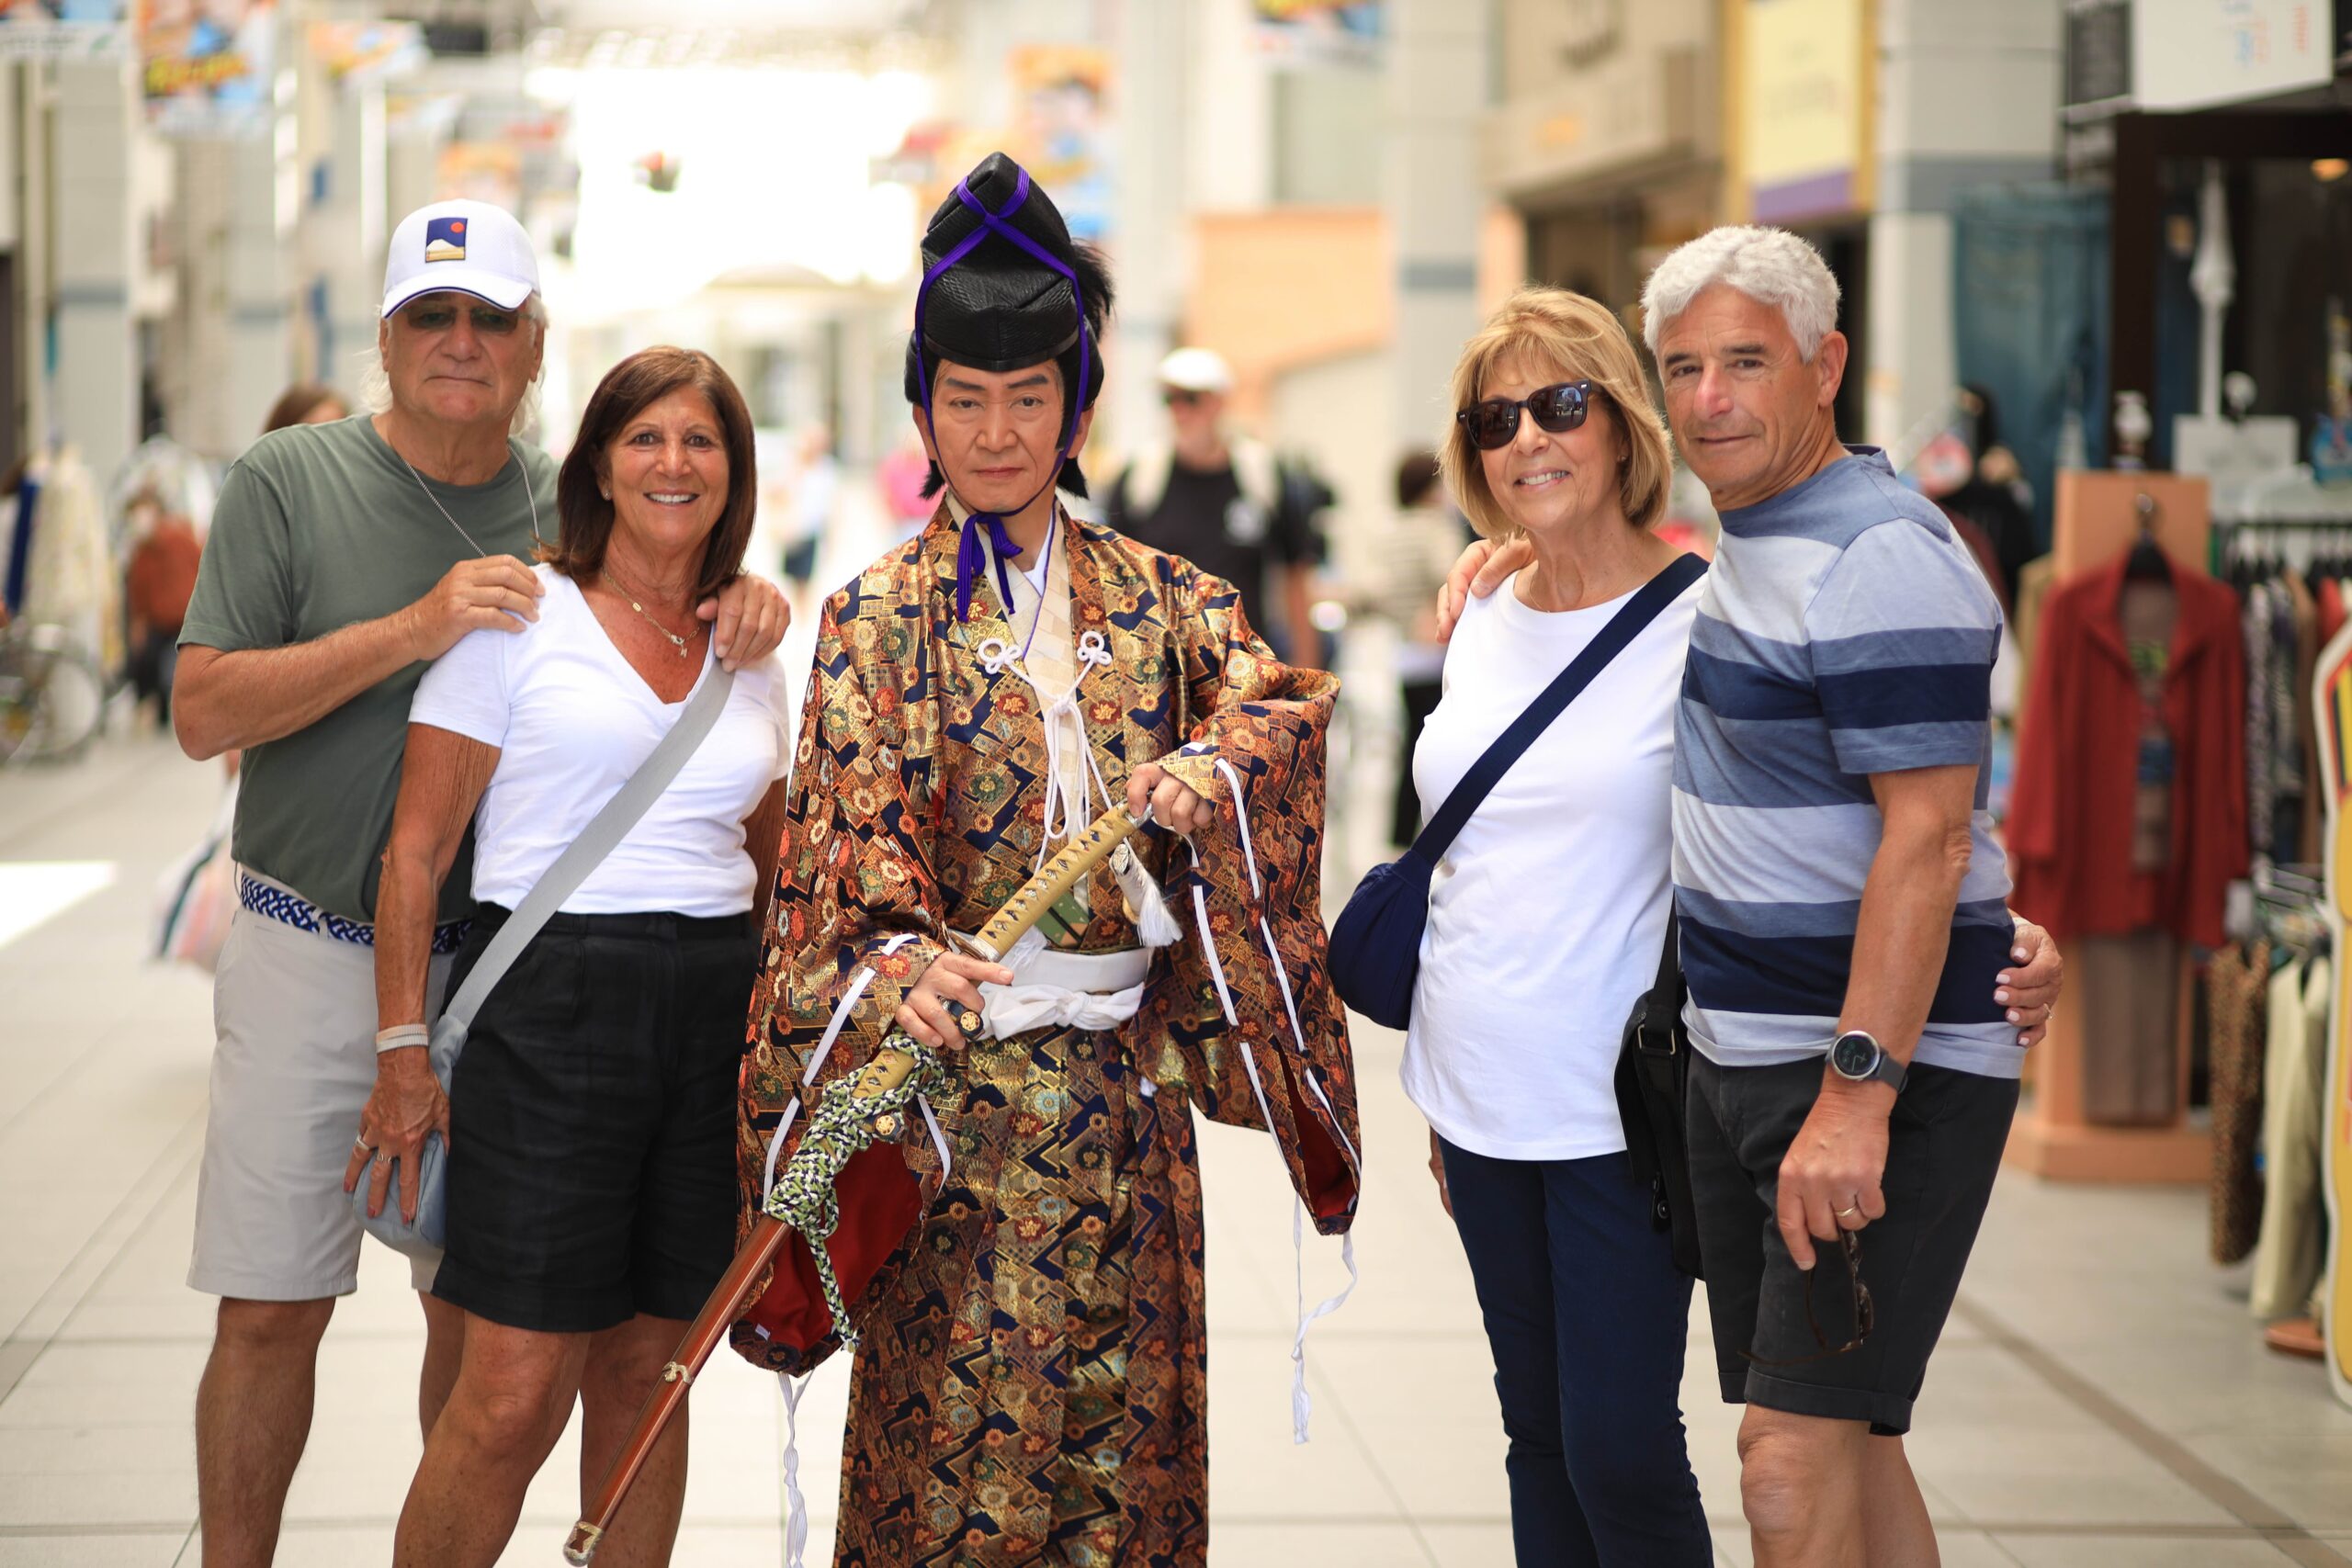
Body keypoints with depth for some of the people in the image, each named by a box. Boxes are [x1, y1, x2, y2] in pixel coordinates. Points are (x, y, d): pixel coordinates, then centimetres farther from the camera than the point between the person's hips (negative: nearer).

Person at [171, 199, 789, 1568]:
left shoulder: (573, 505, 6)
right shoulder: (292, 480, -3)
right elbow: (205, 712, -10)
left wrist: (748, 601, -11)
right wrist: (411, 628, -22)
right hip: (315, 955, -3)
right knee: (270, 1314, 0)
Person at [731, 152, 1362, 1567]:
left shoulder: (1152, 595, 10)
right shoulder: (883, 617, -2)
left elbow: (1282, 694, 2)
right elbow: (848, 832, -11)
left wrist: (1214, 767, -20)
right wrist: (897, 961, -30)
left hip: (1124, 1064, 4)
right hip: (959, 1068, -4)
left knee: (1123, 1403, 10)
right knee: (959, 1413, -2)